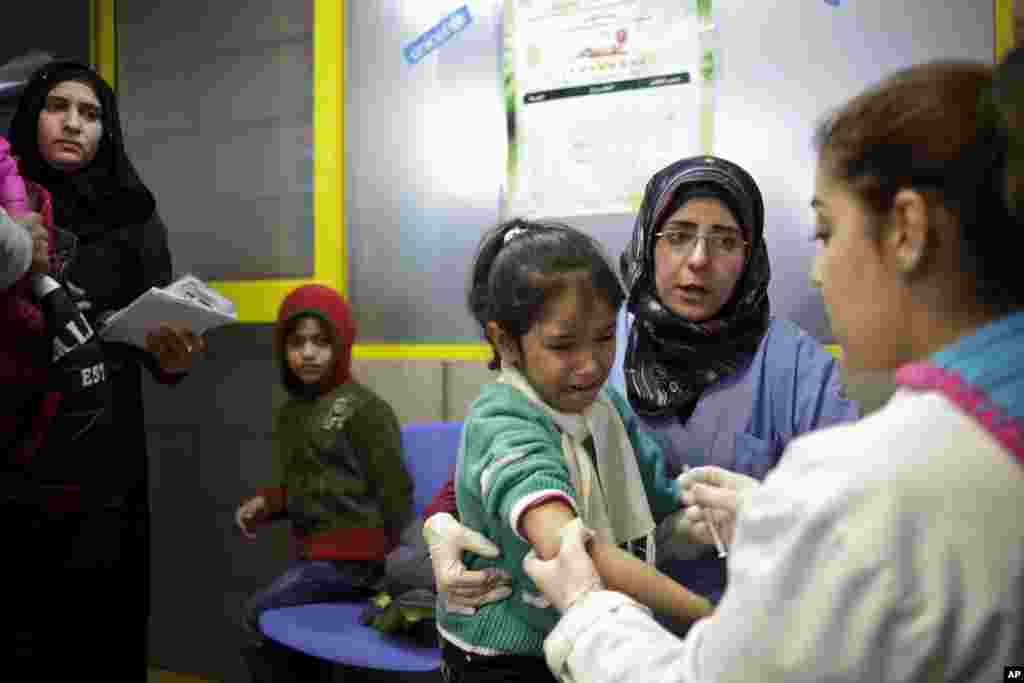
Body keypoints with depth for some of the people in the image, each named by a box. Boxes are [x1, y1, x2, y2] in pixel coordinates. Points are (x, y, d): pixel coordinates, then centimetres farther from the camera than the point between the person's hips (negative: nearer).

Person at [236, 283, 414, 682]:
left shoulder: (364, 407, -14)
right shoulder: (291, 412, 9)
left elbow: (394, 491, -11)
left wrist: (391, 565, -4)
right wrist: (267, 503, 0)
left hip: (351, 554, -7)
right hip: (315, 551, 7)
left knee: (260, 614, -6)